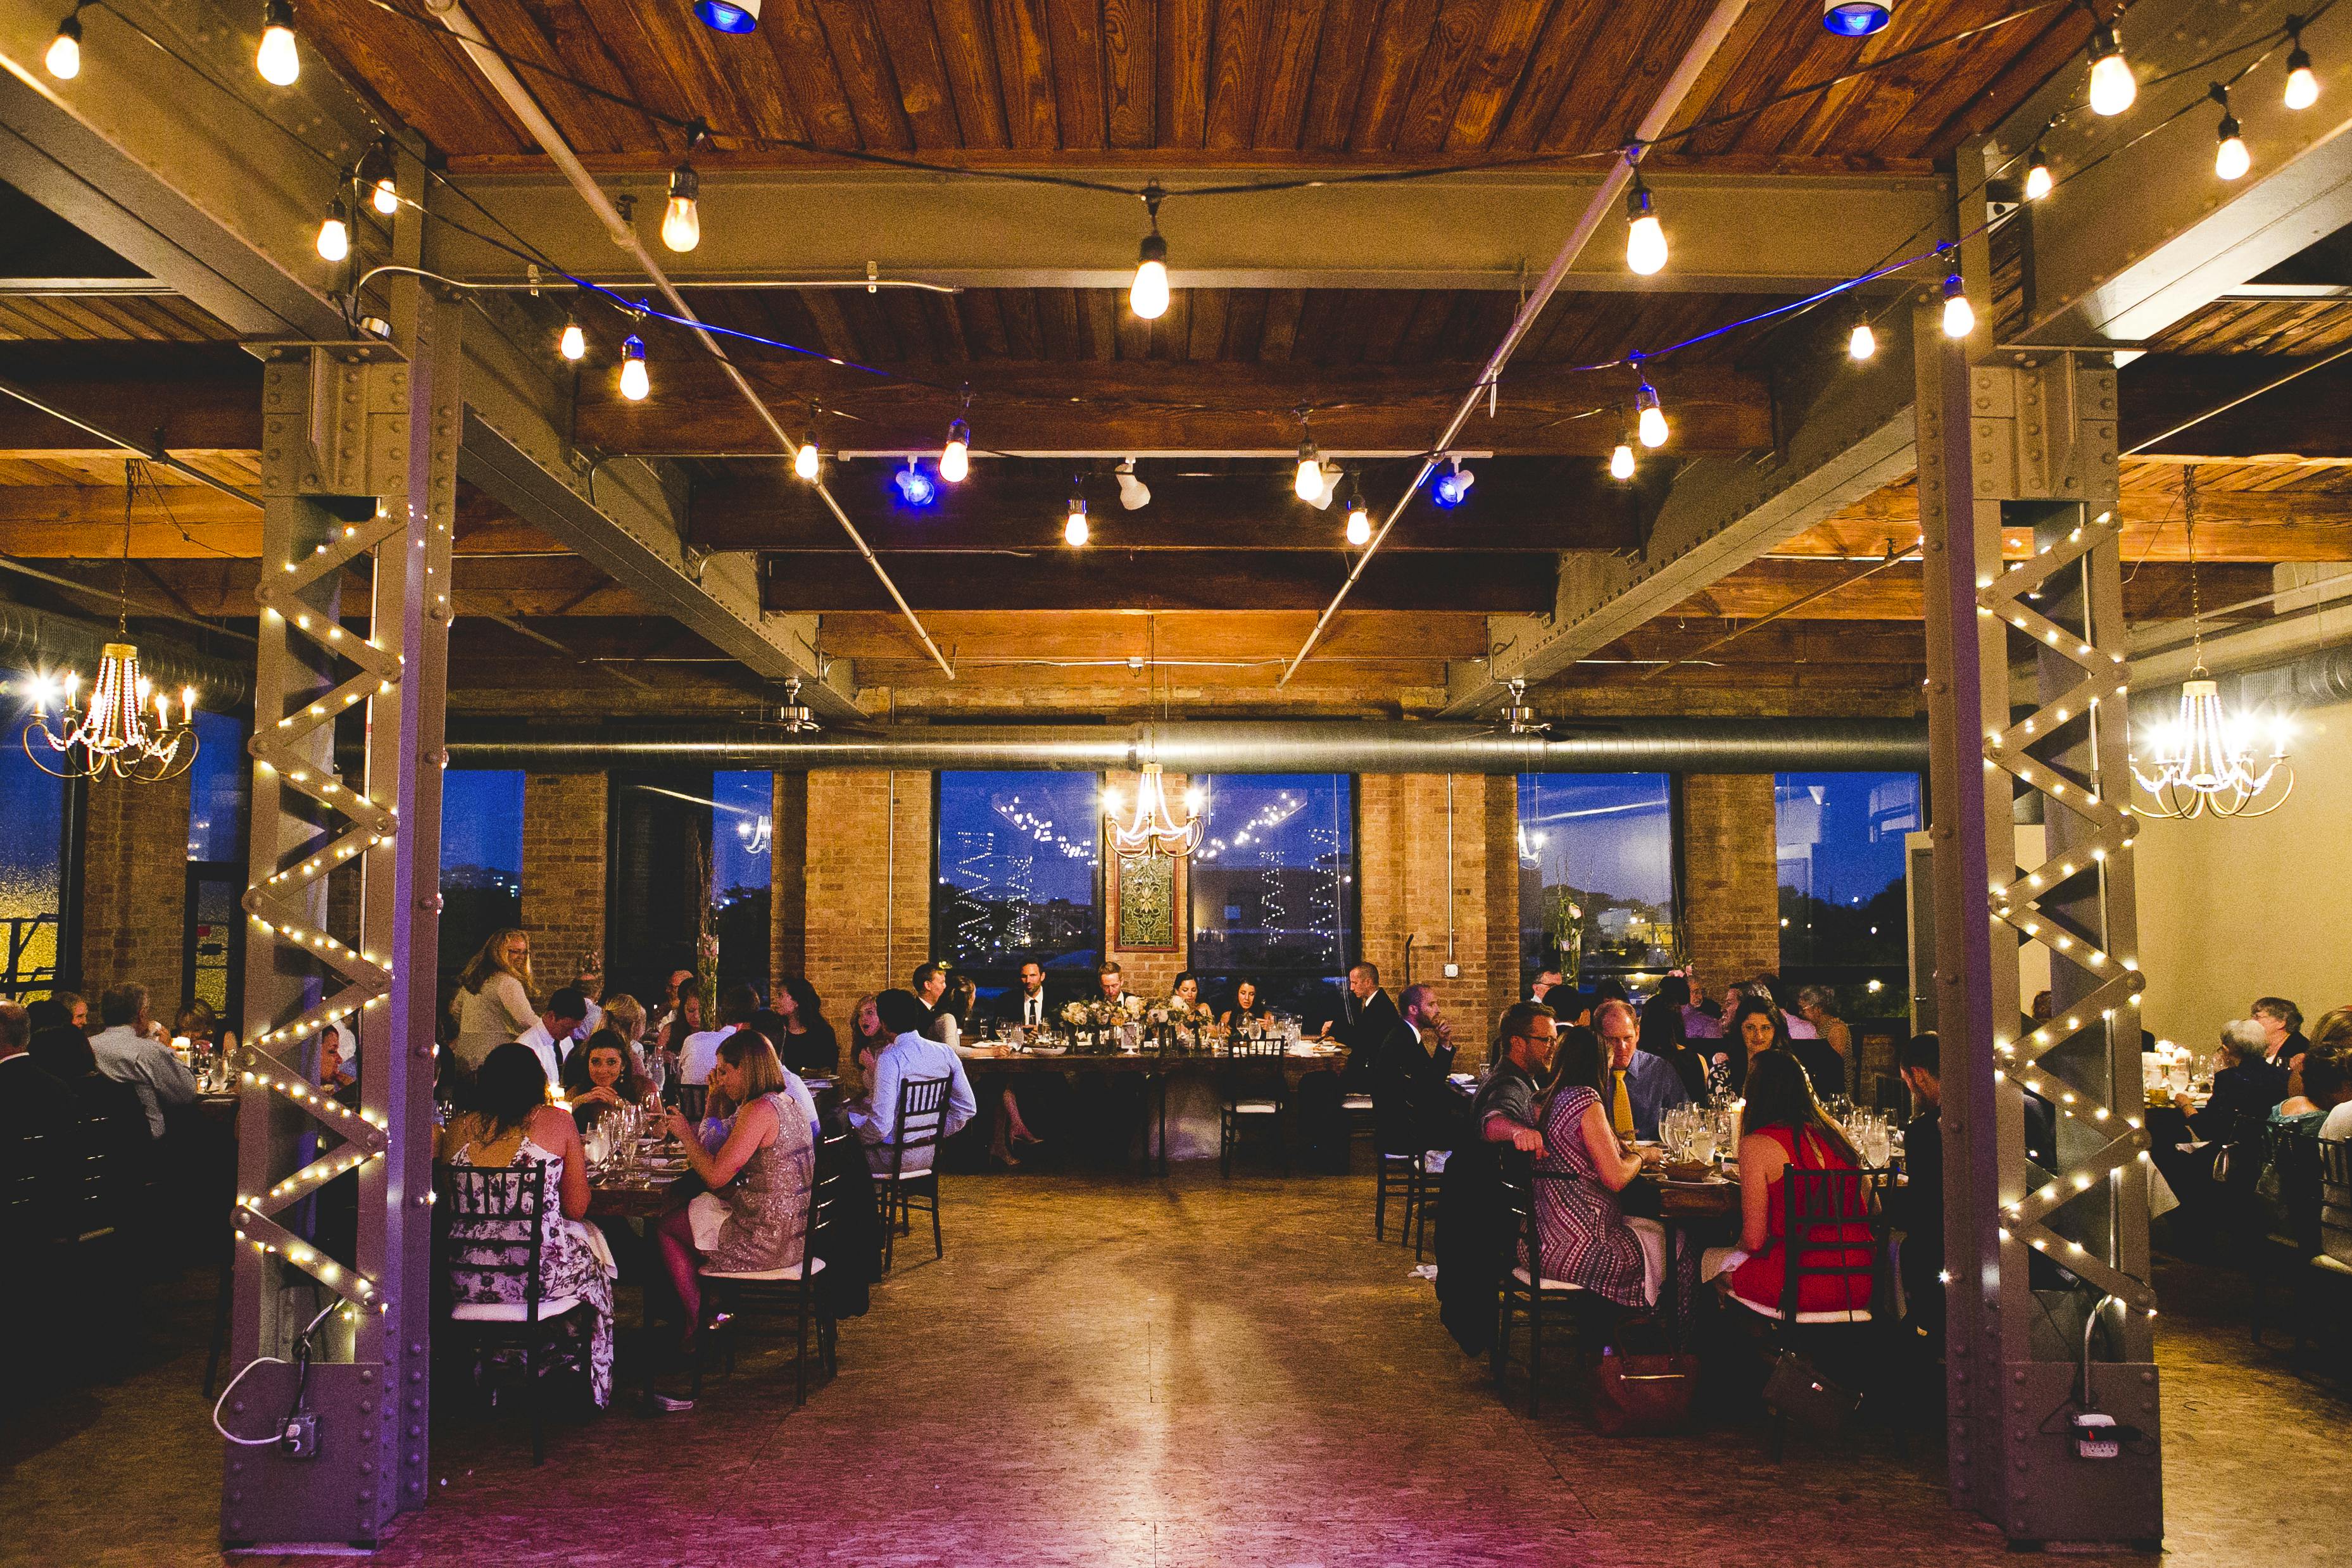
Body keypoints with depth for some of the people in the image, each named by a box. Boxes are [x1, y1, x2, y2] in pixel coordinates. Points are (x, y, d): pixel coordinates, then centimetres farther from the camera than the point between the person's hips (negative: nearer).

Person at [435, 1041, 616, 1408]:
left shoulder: (459, 1127, 3)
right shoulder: (557, 1121, -4)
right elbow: (576, 1208, -1)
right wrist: (578, 1163, 17)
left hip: (465, 1280, 3)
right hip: (540, 1273, -3)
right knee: (591, 1250, 28)